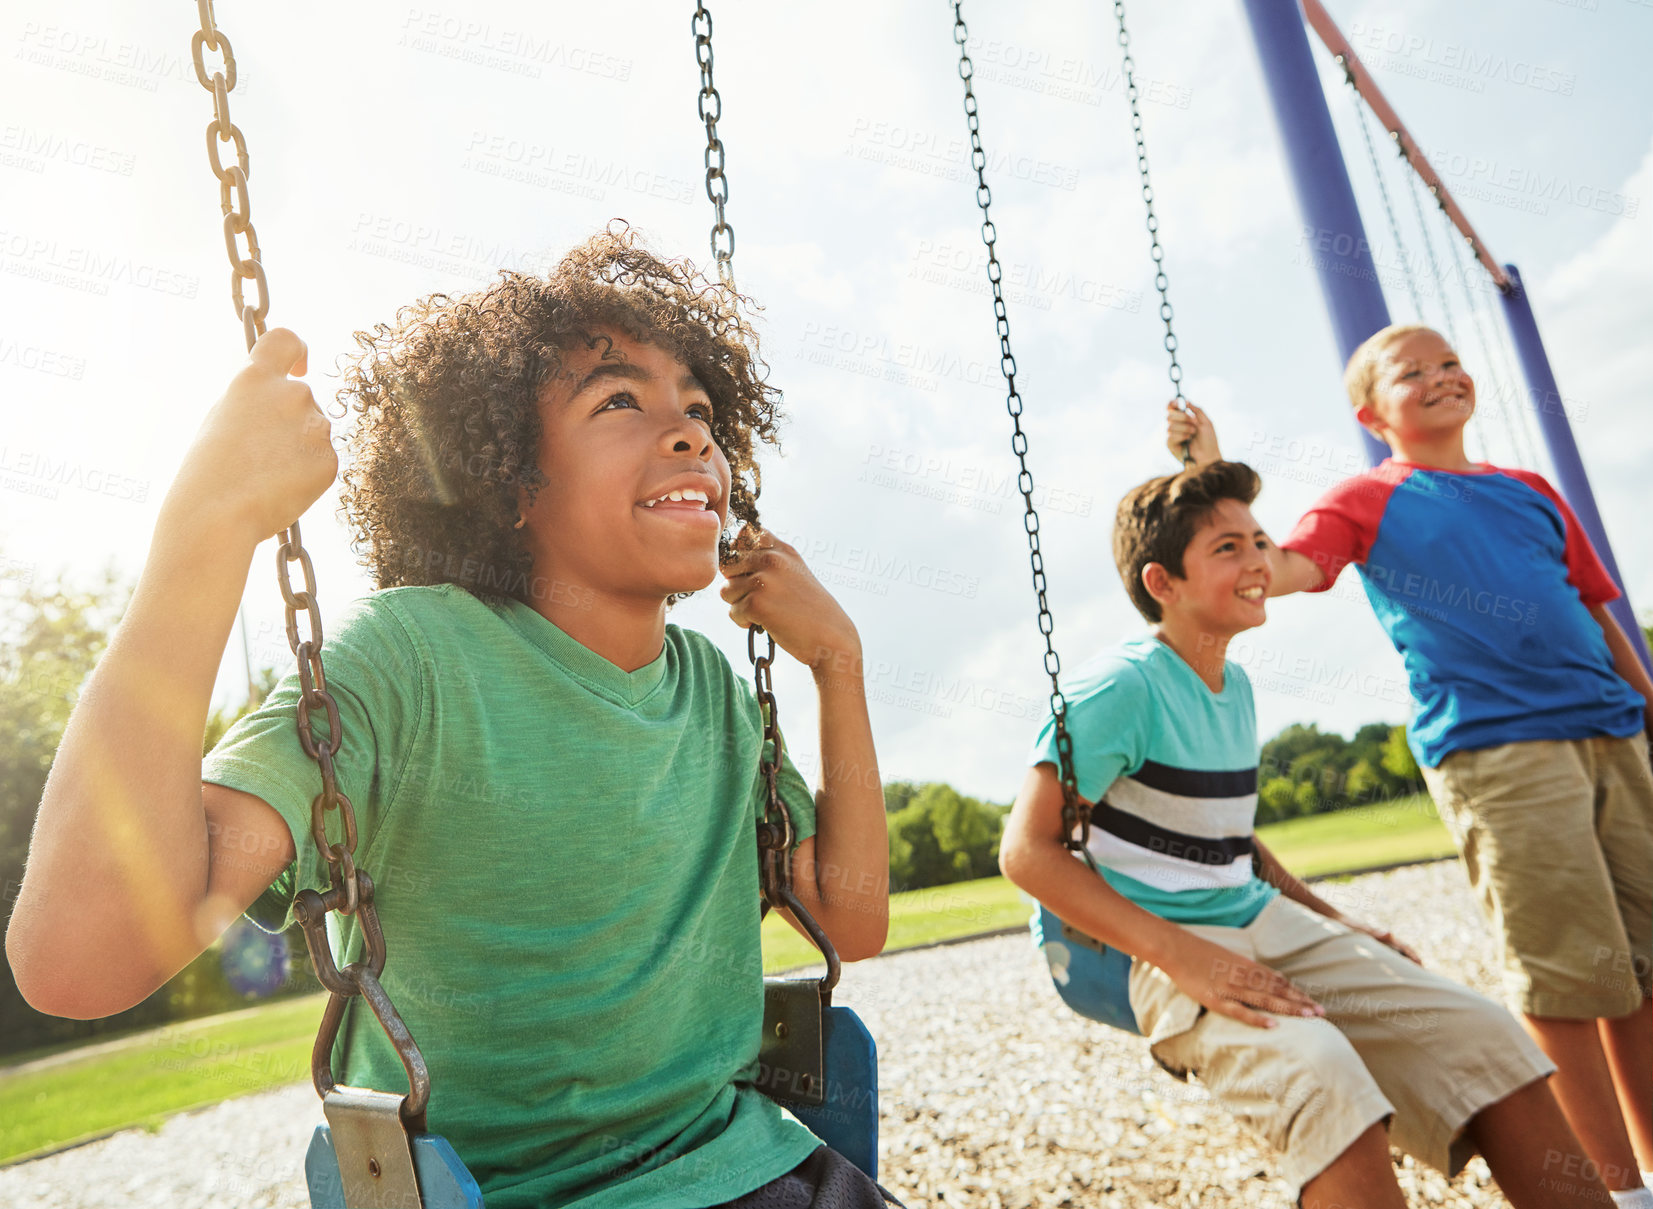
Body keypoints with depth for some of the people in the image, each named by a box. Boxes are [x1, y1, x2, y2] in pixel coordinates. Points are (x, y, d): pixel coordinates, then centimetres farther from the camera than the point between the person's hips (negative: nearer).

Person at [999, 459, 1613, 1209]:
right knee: (1317, 1068, -34)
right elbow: (1027, 851, -19)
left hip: (1267, 924, 8)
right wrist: (1181, 954, -25)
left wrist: (1336, 922, 13)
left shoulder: (1235, 685, 12)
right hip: (1162, 950, -8)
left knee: (1483, 1035, -3)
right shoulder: (1123, 685, -15)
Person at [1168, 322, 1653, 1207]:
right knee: (1568, 972, -4)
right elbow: (1274, 570, -13)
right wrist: (1209, 473, -20)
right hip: (1491, 745, -6)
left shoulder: (1529, 492, 20)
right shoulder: (1370, 500, 3)